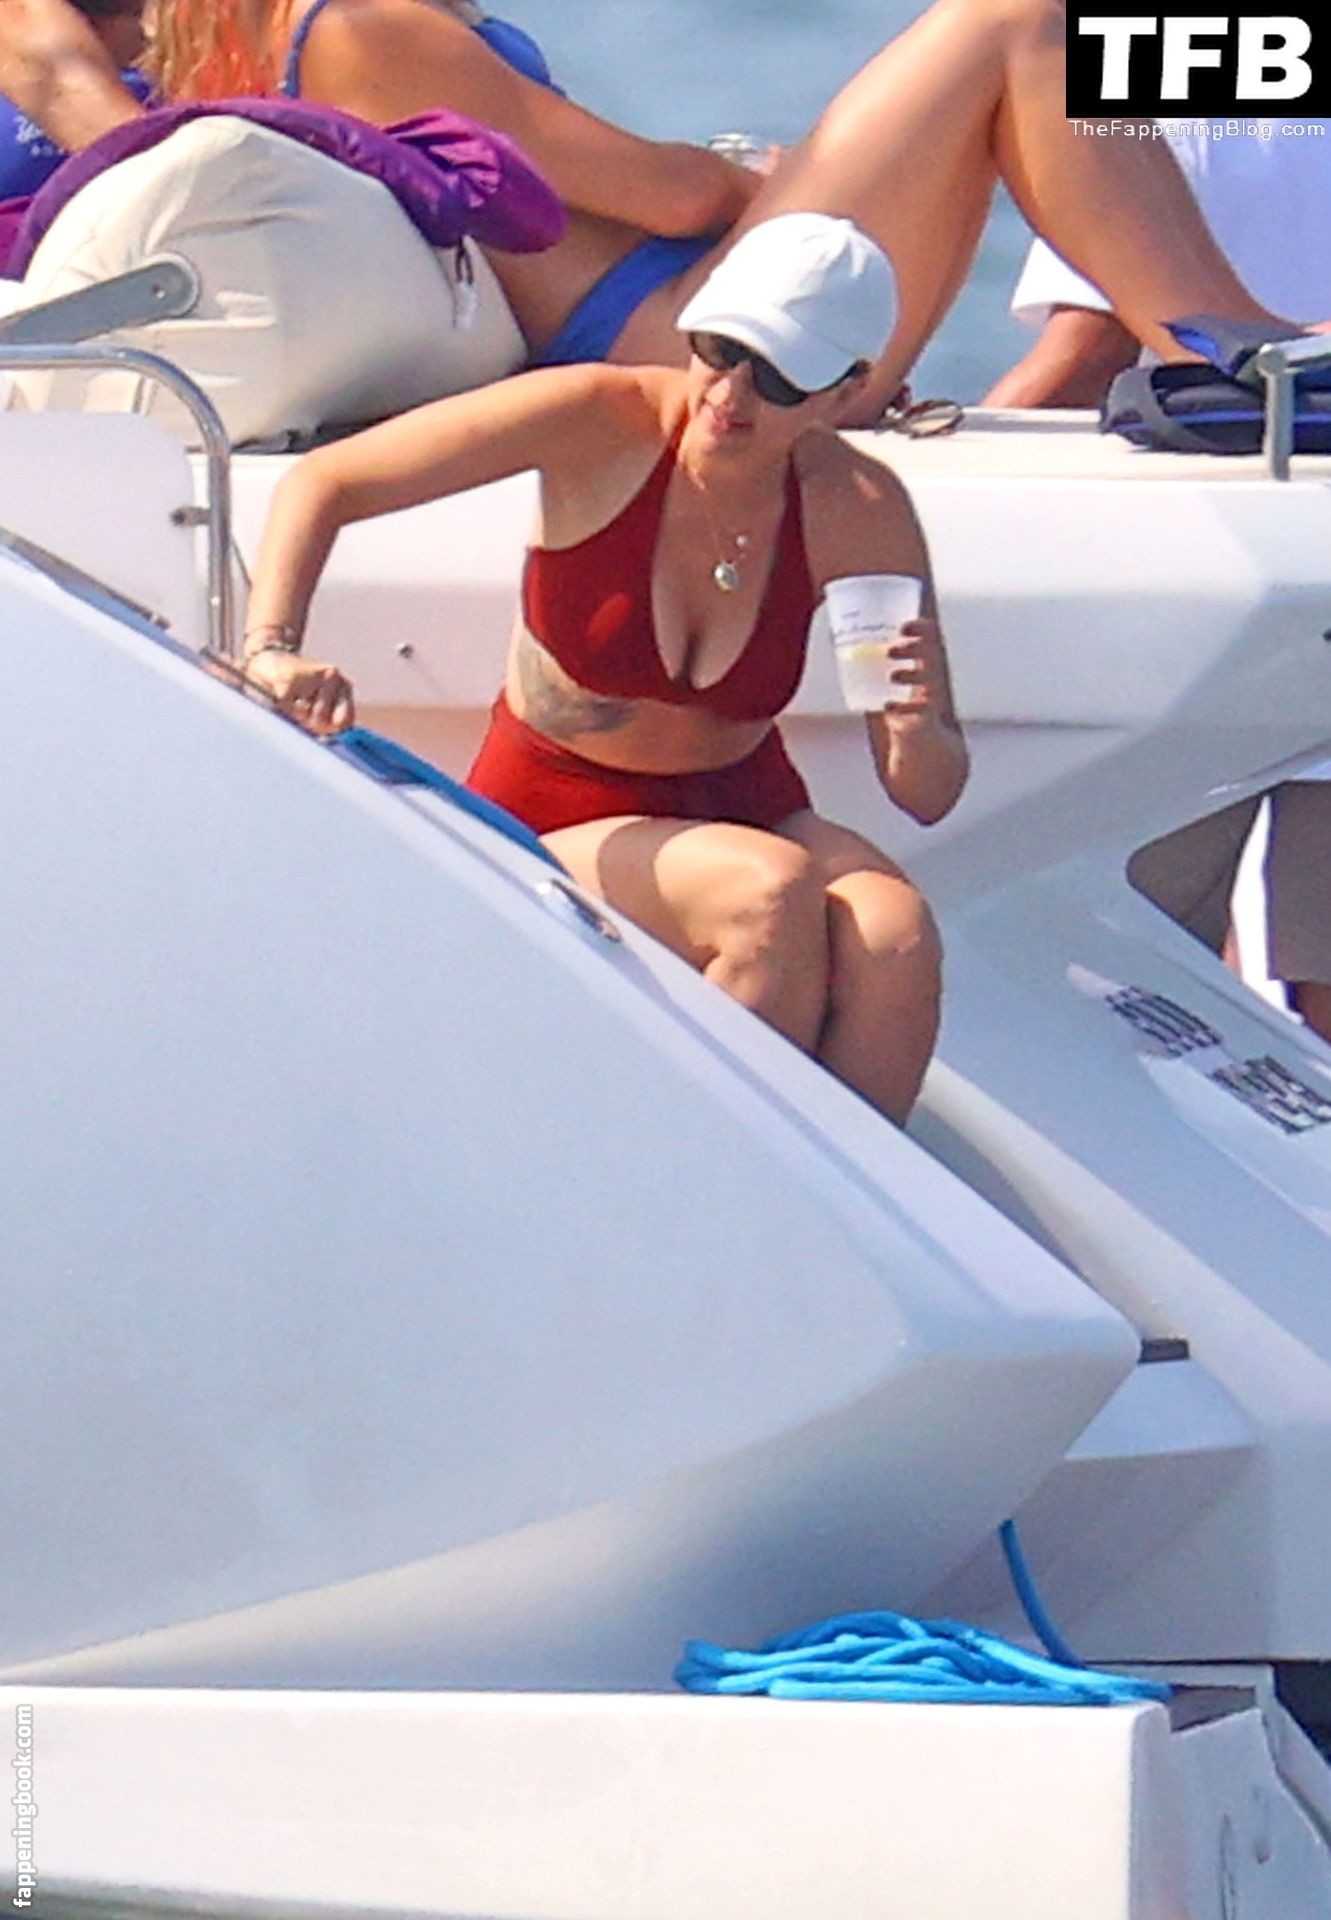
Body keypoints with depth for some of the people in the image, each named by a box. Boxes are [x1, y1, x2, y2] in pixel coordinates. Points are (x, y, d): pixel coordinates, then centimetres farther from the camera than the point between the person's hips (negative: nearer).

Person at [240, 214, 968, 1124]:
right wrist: (273, 649, -36)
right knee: (773, 897, -35)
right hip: (556, 830, -3)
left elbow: (929, 798, -4)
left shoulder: (858, 511, -10)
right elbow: (322, 482, -18)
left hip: (744, 809, 3)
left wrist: (918, 731, -28)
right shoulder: (604, 425, -18)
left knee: (895, 932, -31)